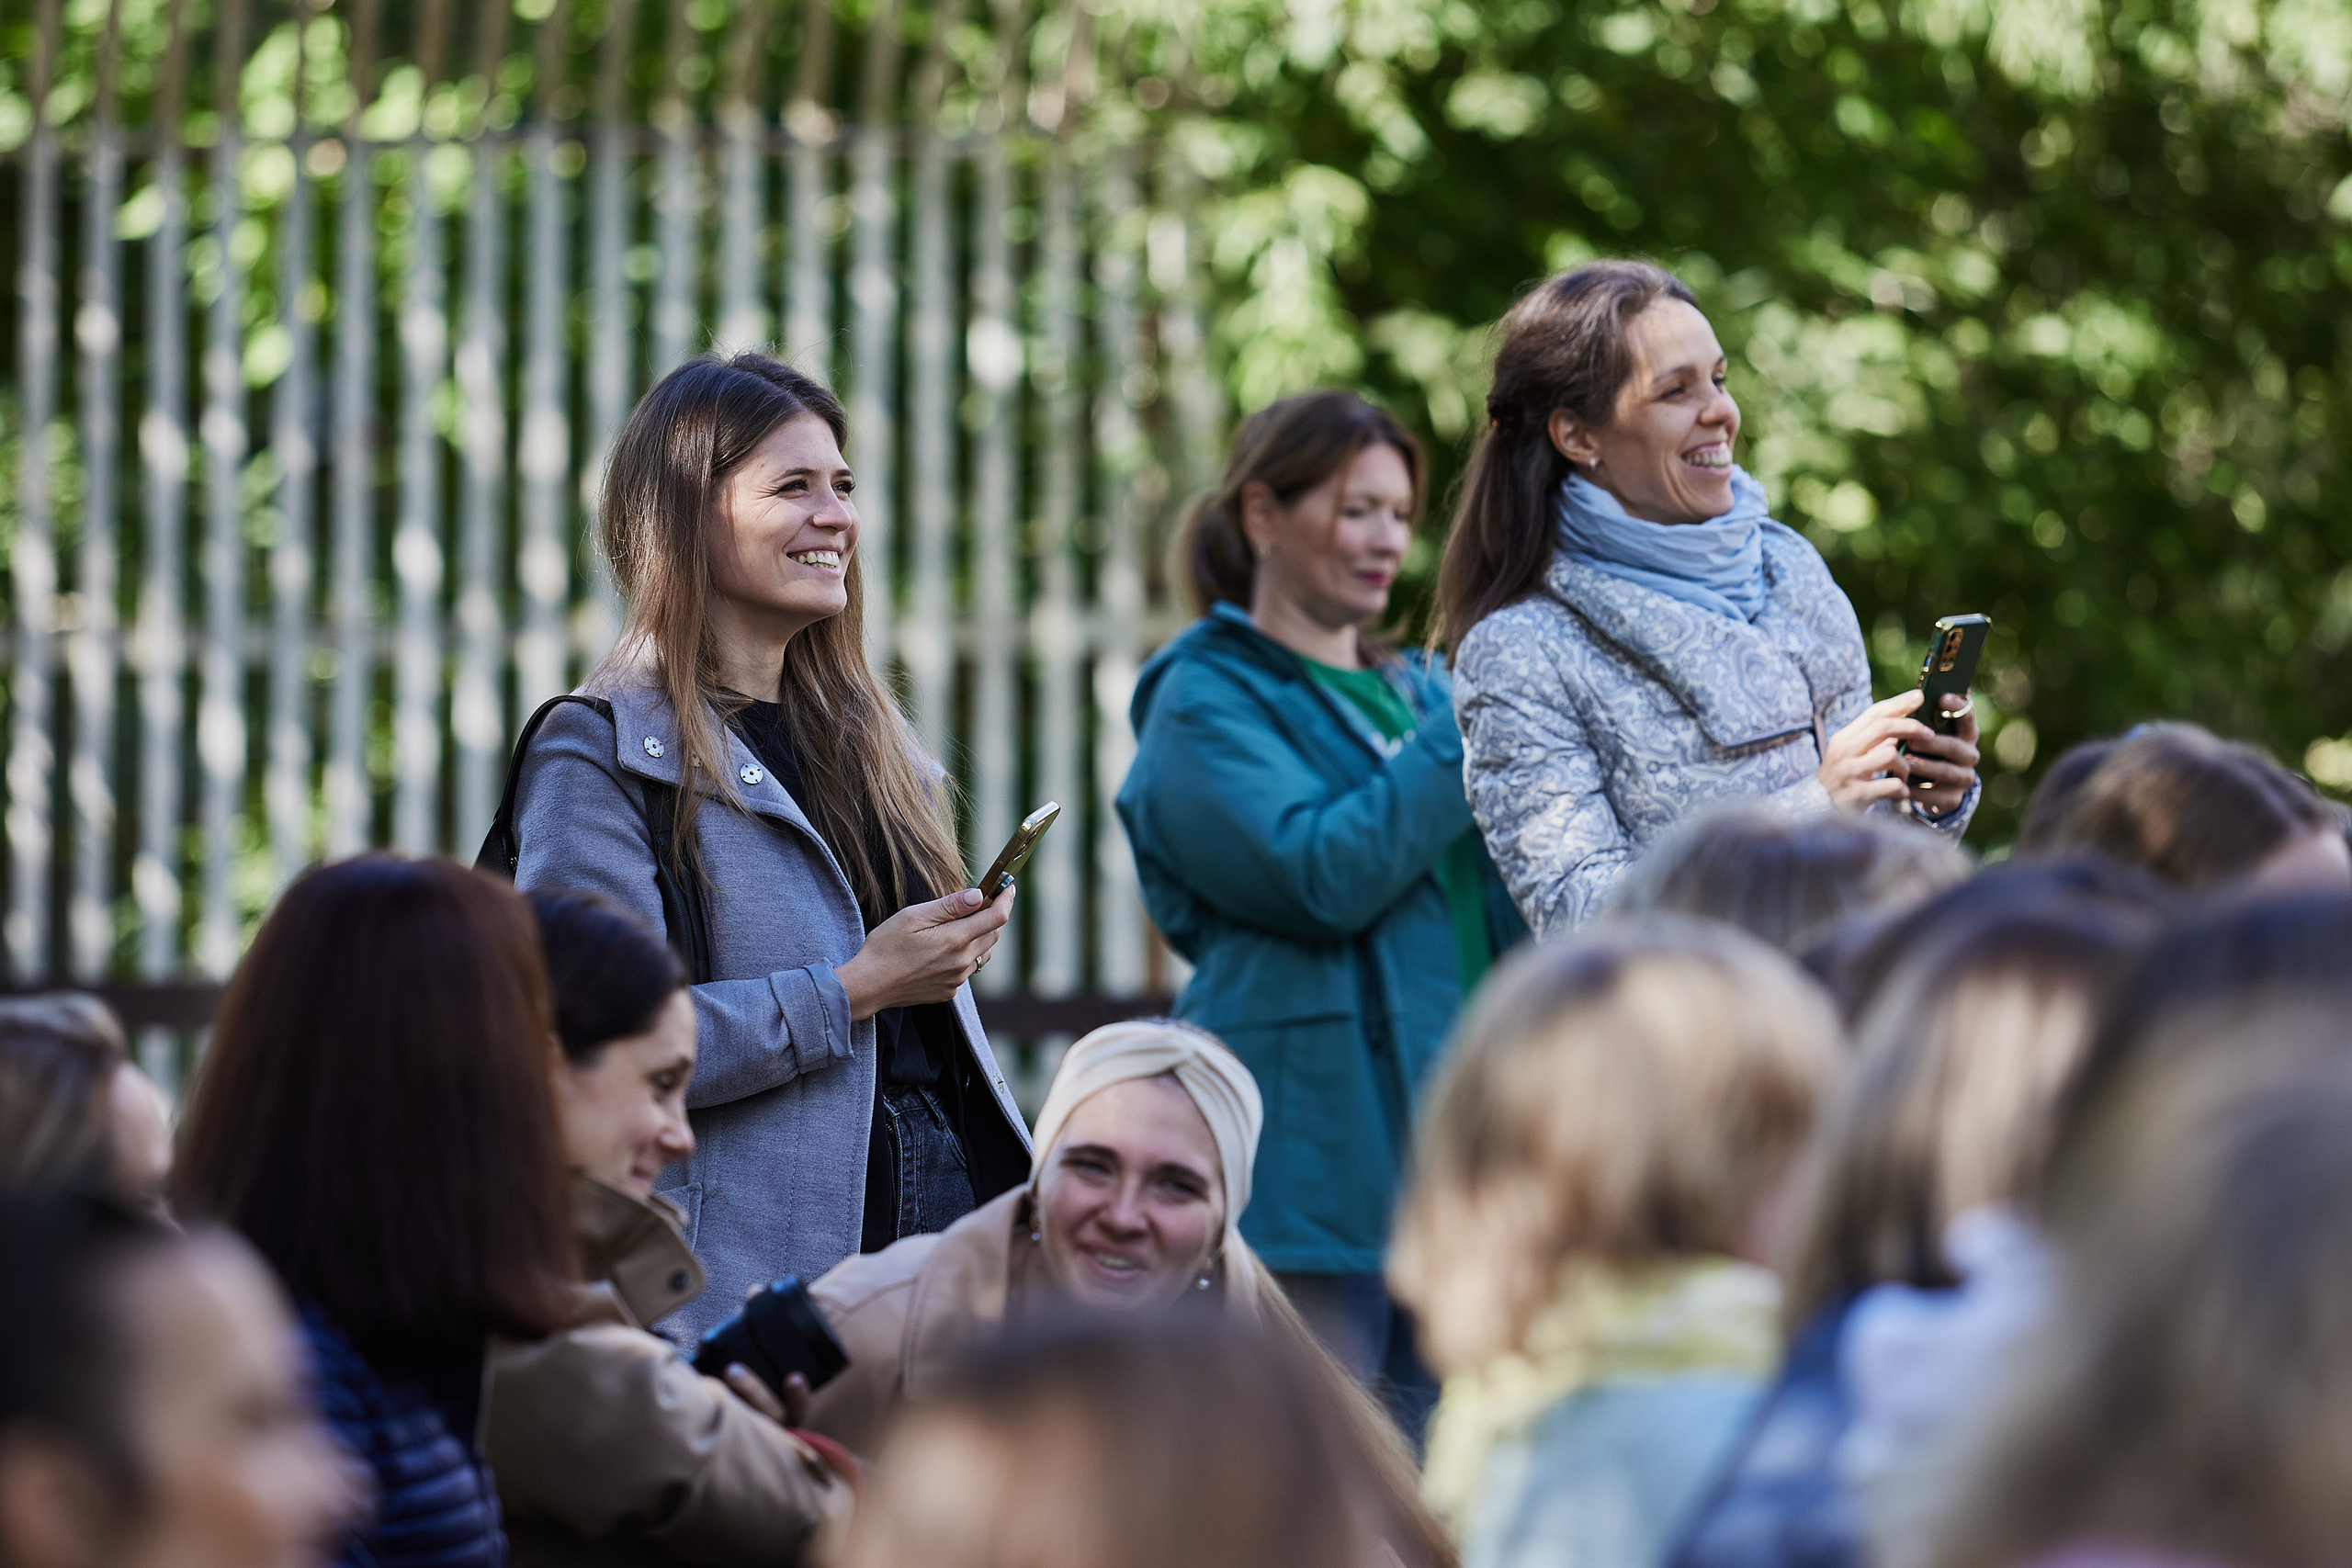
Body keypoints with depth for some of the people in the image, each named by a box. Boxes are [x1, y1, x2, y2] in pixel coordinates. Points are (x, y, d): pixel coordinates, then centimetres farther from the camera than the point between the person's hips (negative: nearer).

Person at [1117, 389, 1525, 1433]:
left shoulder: (1417, 690, 19)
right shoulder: (1209, 700, -2)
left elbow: (1502, 913, 20)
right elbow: (1321, 875, -18)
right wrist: (1470, 734, -13)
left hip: (1453, 1152, 7)